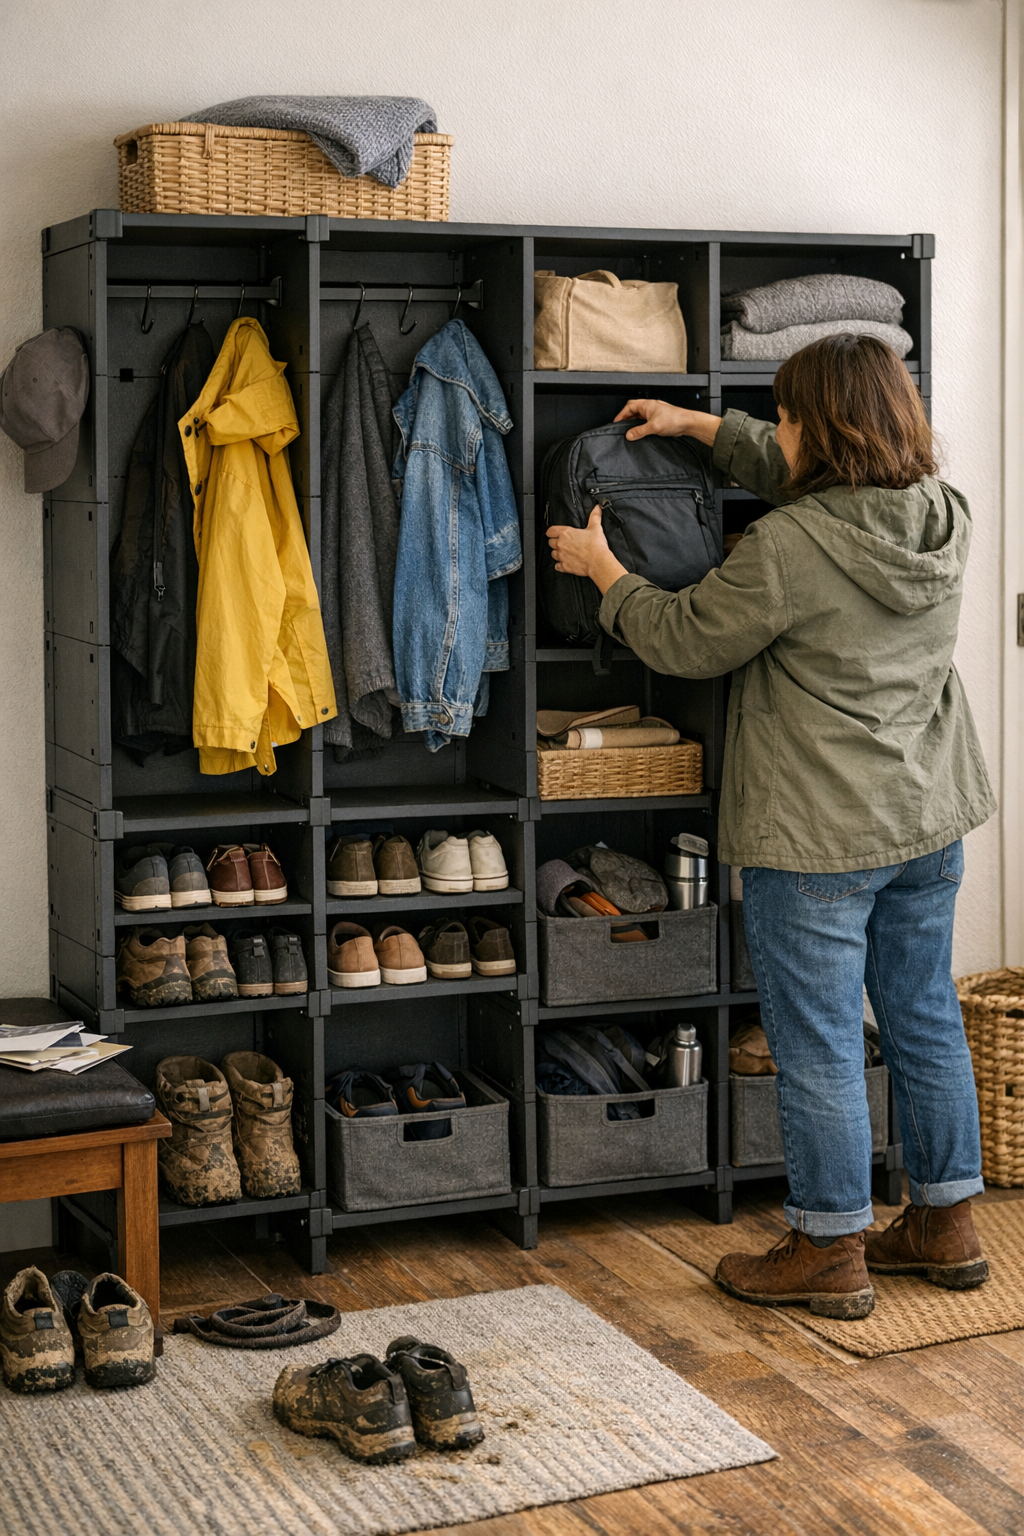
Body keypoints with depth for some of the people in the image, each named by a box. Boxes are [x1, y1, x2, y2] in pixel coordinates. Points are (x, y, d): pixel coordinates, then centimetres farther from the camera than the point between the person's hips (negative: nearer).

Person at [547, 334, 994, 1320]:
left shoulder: (787, 547, -21)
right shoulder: (943, 516, 2)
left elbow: (686, 640, -8)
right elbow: (803, 477, 20)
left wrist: (604, 572, 8)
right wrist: (699, 426, 23)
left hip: (818, 840, -8)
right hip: (930, 823, 8)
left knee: (818, 1044, 3)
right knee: (925, 1021, 17)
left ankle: (829, 1252, 14)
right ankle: (946, 1226, 28)